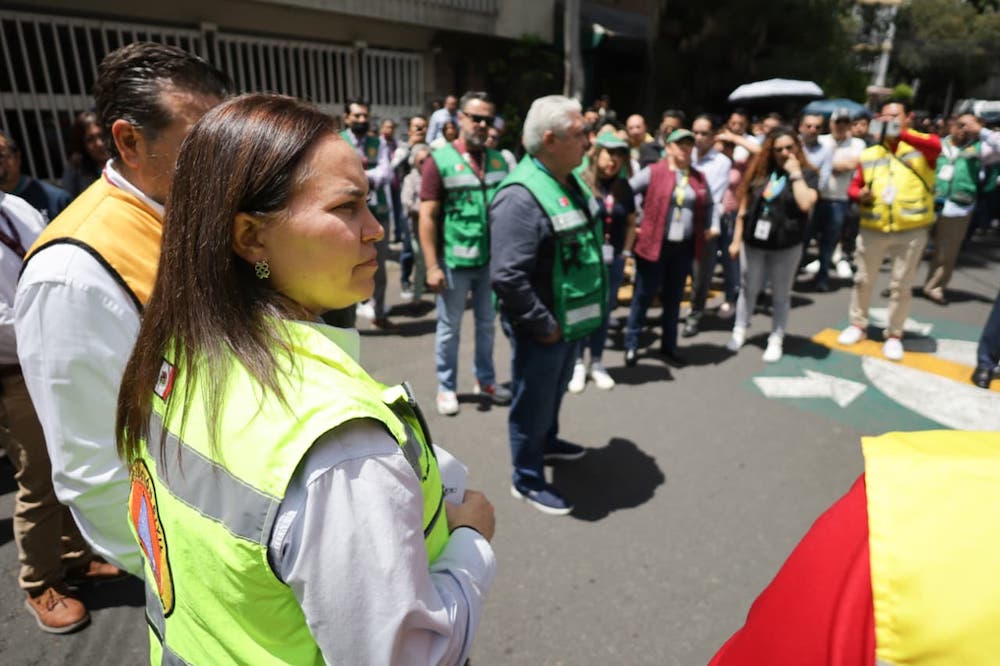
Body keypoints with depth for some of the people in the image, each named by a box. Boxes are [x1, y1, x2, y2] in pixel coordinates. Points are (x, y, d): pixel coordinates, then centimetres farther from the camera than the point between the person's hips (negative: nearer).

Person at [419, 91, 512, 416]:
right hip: (454, 262, -4)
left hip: (492, 260, 4)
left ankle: (485, 379, 34)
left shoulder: (499, 160, 6)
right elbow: (427, 217, -10)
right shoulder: (440, 161, -7)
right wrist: (432, 266, -15)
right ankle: (446, 387, 25)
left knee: (487, 324, 17)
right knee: (449, 328, 10)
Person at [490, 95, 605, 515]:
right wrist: (545, 326, -23)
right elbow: (507, 277, -33)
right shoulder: (521, 196, -27)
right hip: (542, 328, -9)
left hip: (572, 319, 9)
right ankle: (528, 479, 29)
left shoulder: (572, 183, 5)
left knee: (555, 391, 28)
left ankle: (546, 442, 52)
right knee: (534, 402, 9)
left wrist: (580, 312, 14)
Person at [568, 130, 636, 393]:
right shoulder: (581, 183, -9)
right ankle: (578, 364, 18)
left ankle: (596, 364, 26)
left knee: (605, 311, 12)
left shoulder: (624, 188, 6)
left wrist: (626, 253, 7)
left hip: (613, 259, 5)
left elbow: (631, 223, 15)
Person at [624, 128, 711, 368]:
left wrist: (705, 229, 15)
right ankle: (631, 345, 17)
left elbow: (709, 204, 25)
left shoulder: (699, 178, 10)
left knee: (673, 298, 13)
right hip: (654, 244, -5)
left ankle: (668, 347, 24)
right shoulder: (652, 172, -6)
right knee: (644, 296, 4)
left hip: (684, 247, 5)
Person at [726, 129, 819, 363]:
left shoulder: (807, 174, -4)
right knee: (748, 289, 13)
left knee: (780, 295, 9)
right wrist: (736, 239, 5)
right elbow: (744, 208, 6)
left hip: (786, 246, -2)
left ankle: (776, 340, 19)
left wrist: (795, 173, -18)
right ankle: (739, 331, 28)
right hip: (753, 242, 2)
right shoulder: (760, 172, 3)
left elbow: (805, 204, -22)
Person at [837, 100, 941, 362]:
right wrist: (859, 194, -11)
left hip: (911, 231, -2)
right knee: (863, 280, 12)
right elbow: (853, 187, 11)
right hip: (872, 229, 3)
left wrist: (901, 133, -30)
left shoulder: (921, 147, -1)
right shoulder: (869, 154, 8)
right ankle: (858, 325, 30)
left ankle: (894, 335, 20)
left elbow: (936, 146, -25)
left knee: (901, 286, 6)